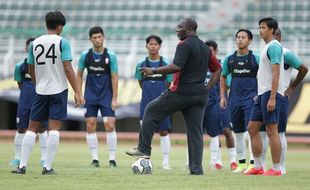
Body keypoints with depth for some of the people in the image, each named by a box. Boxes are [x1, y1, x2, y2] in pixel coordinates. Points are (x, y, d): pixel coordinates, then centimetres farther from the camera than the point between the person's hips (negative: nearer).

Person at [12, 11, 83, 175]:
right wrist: (77, 92, -9)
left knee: (32, 128, 9)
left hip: (41, 91, 3)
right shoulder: (62, 42, -6)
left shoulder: (35, 43, 6)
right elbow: (68, 69, -12)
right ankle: (47, 167, -8)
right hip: (59, 90, -3)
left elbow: (31, 71, 14)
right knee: (54, 129, -4)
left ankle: (22, 166, 1)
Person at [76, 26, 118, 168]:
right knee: (90, 126, -1)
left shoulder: (110, 55, -7)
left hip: (106, 96, -2)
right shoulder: (85, 55, -2)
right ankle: (95, 159, 6)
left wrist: (114, 99, -8)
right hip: (90, 96, 2)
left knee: (110, 125, -9)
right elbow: (79, 75, 8)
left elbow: (114, 78, -5)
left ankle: (112, 159, -1)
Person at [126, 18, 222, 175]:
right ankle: (196, 168, 0)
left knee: (151, 111, 10)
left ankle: (144, 149, 12)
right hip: (200, 95, 7)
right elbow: (217, 68, 20)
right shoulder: (205, 48, 15)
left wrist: (154, 71, -17)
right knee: (196, 132, 6)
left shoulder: (184, 45, -11)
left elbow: (176, 67, -23)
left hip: (181, 92, -7)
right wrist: (207, 88, 16)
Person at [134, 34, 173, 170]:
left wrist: (161, 94, 8)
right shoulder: (141, 64, 3)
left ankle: (166, 162, 4)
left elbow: (168, 84, 7)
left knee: (164, 132, 0)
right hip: (146, 102, 1)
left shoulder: (166, 64, -1)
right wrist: (149, 93, 10)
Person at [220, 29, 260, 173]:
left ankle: (252, 163, -12)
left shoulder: (255, 58, -3)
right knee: (238, 132, 9)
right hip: (235, 99, 4)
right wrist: (223, 96, 12)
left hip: (251, 98, -4)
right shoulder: (230, 59, 8)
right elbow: (223, 77, 19)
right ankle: (241, 163, 18)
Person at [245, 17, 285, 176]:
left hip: (271, 94, -10)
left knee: (271, 130, -7)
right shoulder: (267, 47, 19)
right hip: (262, 94, 10)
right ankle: (258, 167, 13)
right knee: (252, 128, 9)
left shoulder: (274, 46, -11)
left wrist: (272, 98, -22)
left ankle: (276, 169, -3)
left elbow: (276, 73, -18)